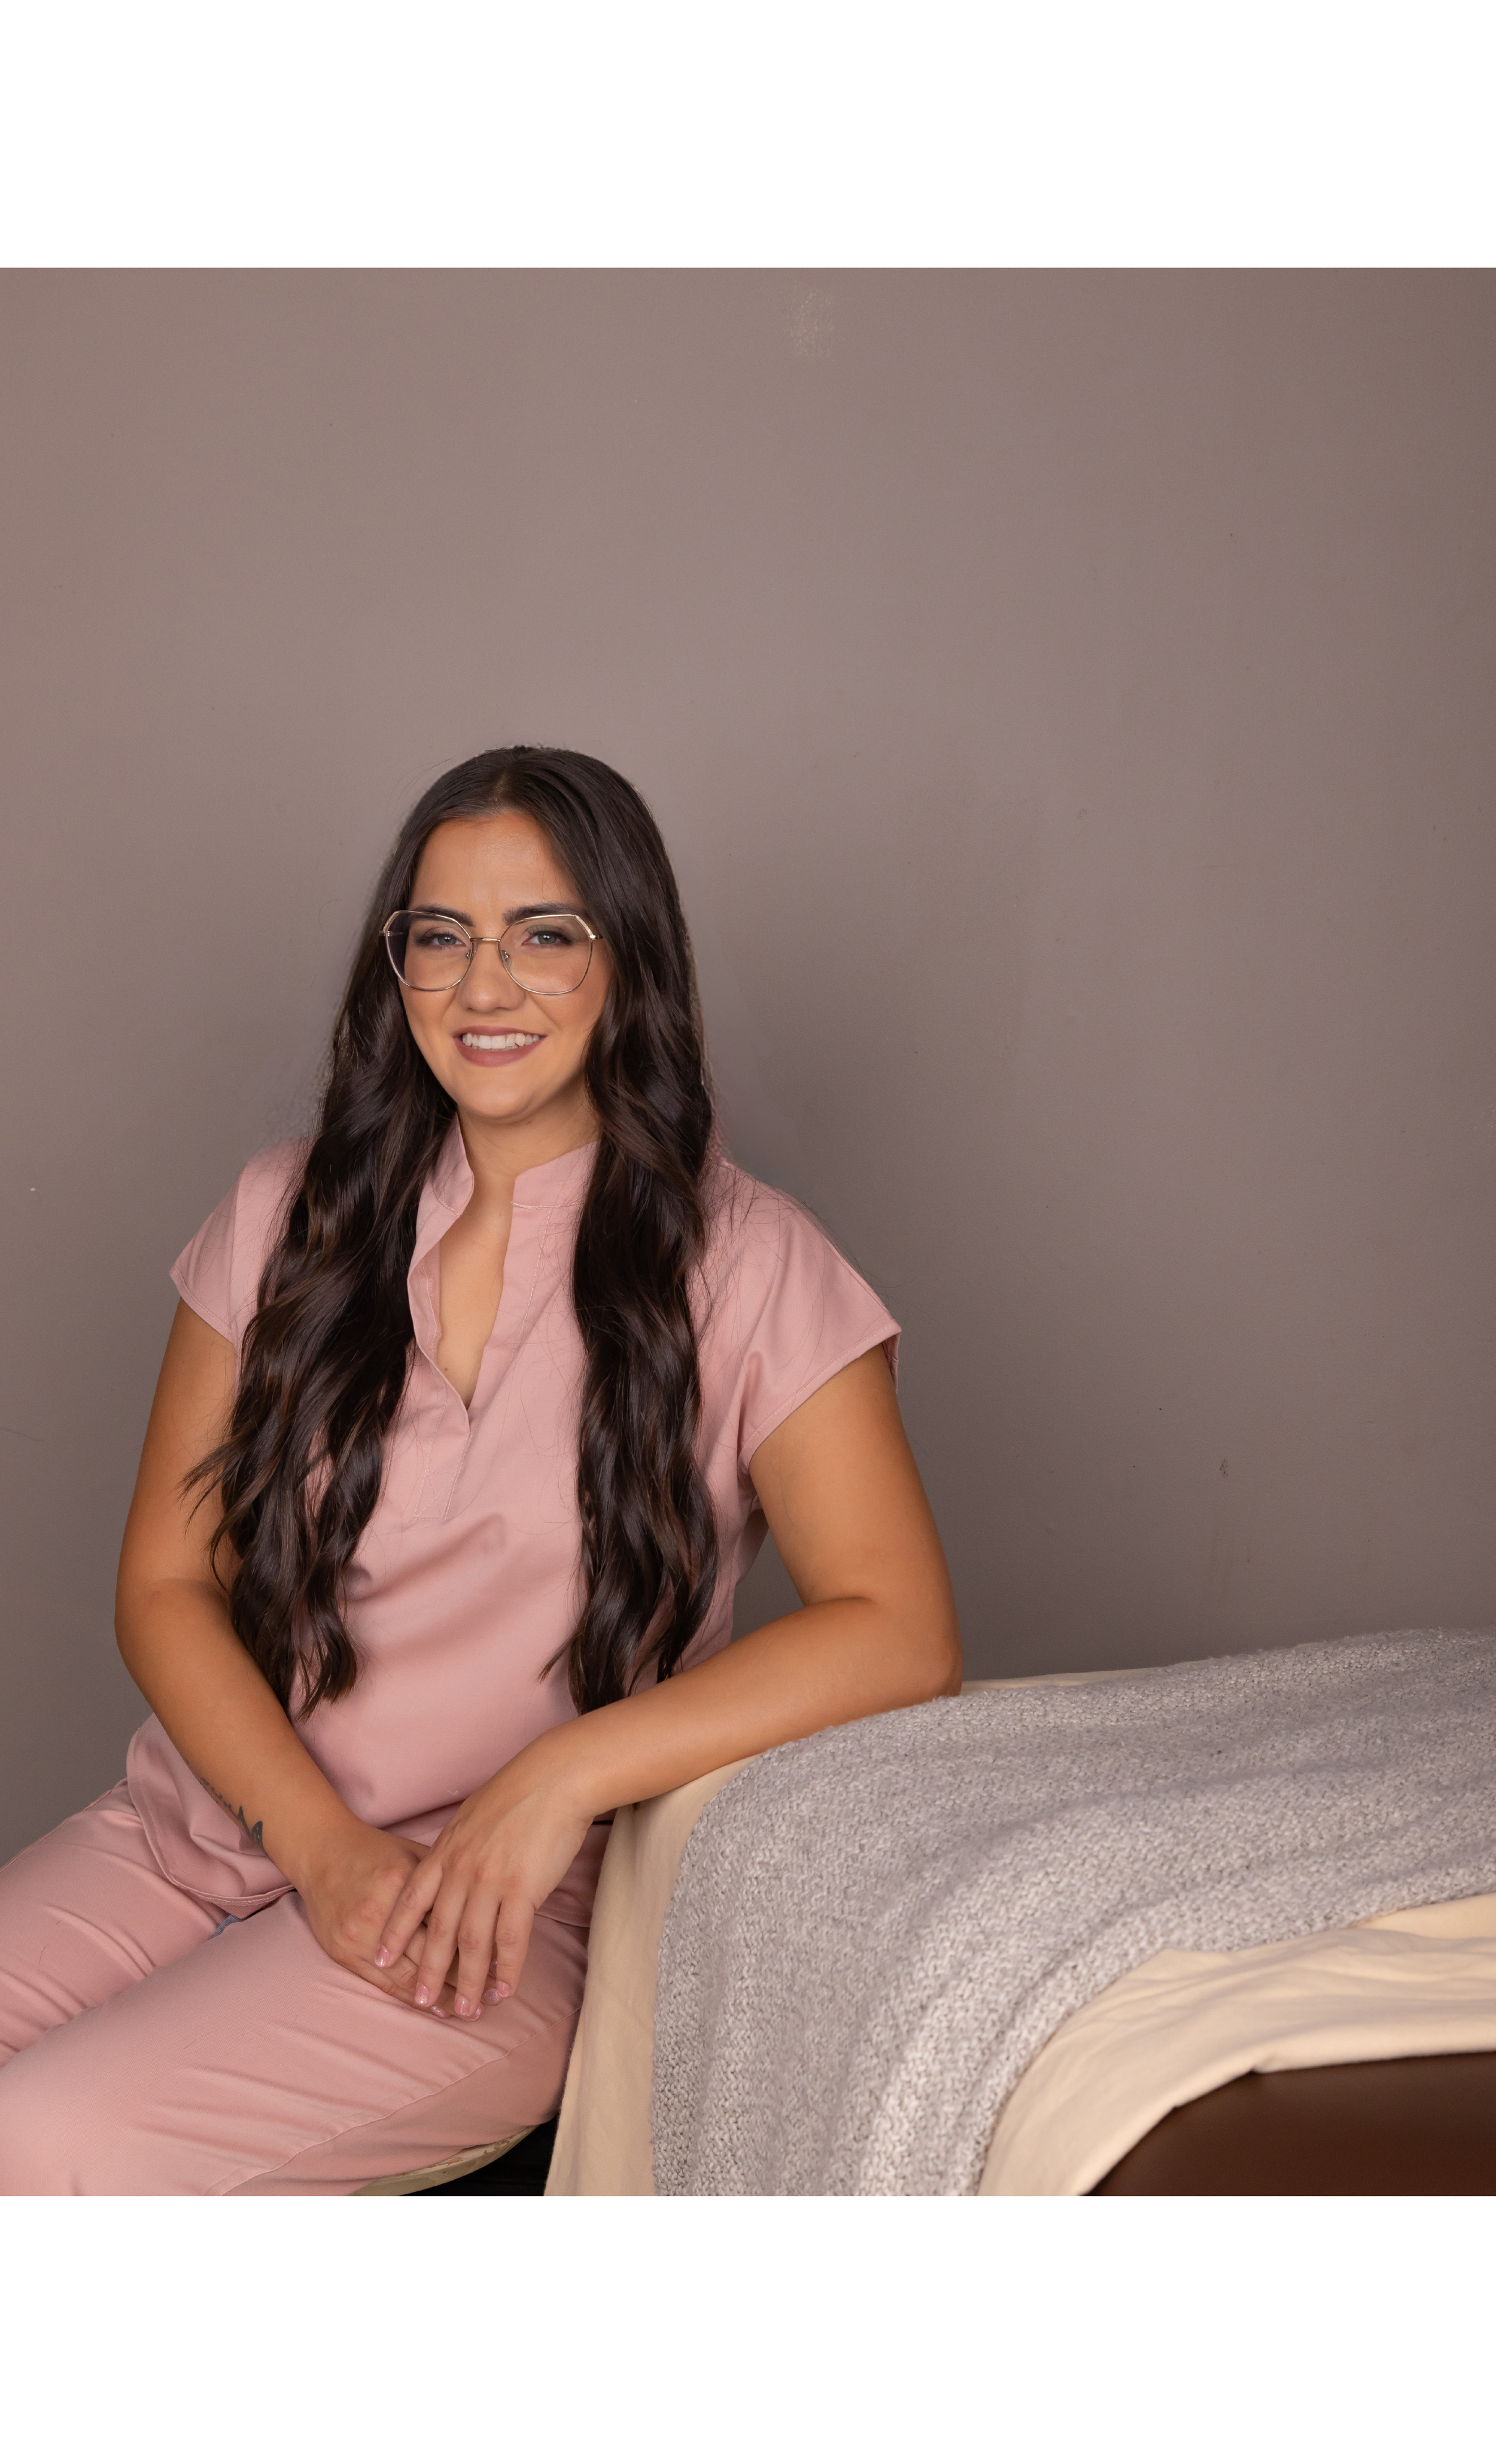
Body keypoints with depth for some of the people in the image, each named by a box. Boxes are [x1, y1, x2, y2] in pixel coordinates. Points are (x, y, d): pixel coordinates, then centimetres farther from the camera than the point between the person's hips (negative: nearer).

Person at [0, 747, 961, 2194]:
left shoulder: (742, 1263, -3)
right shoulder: (290, 1219, 7)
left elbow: (900, 1632, -10)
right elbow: (165, 1585, 5)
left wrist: (562, 1777, -19)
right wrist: (326, 1846, -11)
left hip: (495, 1919, -4)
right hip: (196, 1828, 4)